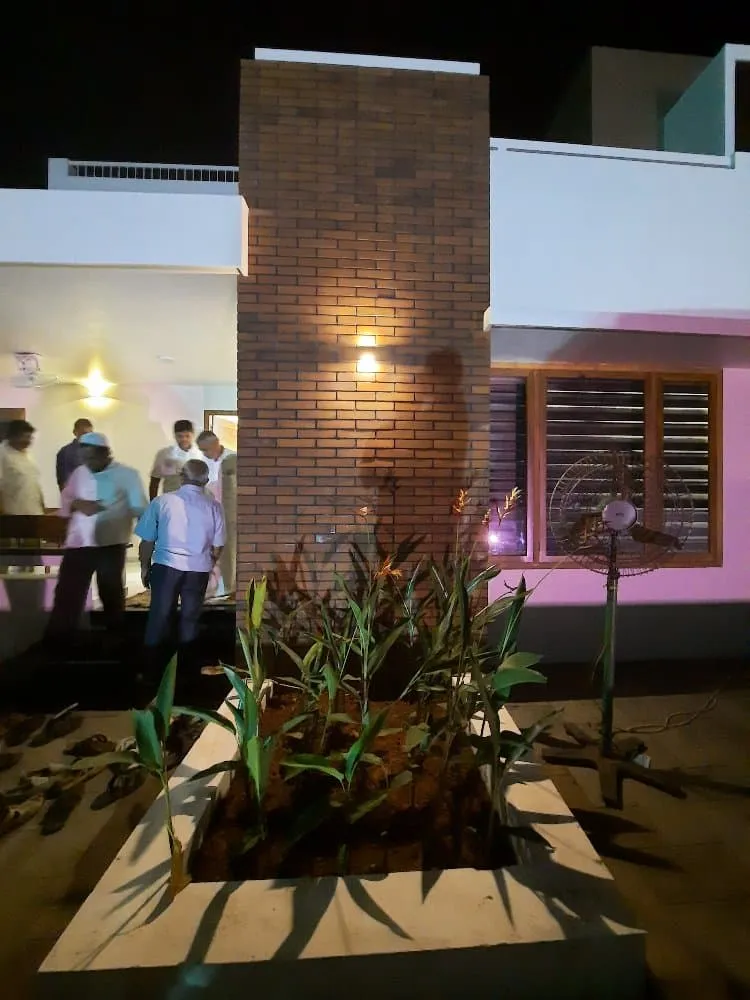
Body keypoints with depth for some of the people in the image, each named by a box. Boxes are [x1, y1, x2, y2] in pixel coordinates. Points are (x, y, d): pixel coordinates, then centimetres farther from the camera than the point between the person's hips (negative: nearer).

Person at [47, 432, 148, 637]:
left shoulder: (127, 474, -4)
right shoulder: (79, 472, 11)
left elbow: (140, 508, -8)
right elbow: (64, 501, 12)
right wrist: (78, 504, -9)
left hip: (110, 544, -3)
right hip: (78, 543, 3)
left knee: (111, 594, 14)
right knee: (67, 595, 5)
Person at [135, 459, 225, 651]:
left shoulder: (161, 501, -7)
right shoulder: (214, 506, -4)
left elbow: (147, 541, -3)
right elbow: (217, 546, 2)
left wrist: (145, 567, 13)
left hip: (166, 566, -1)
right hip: (198, 569, 1)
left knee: (160, 614, 14)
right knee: (190, 616, 15)